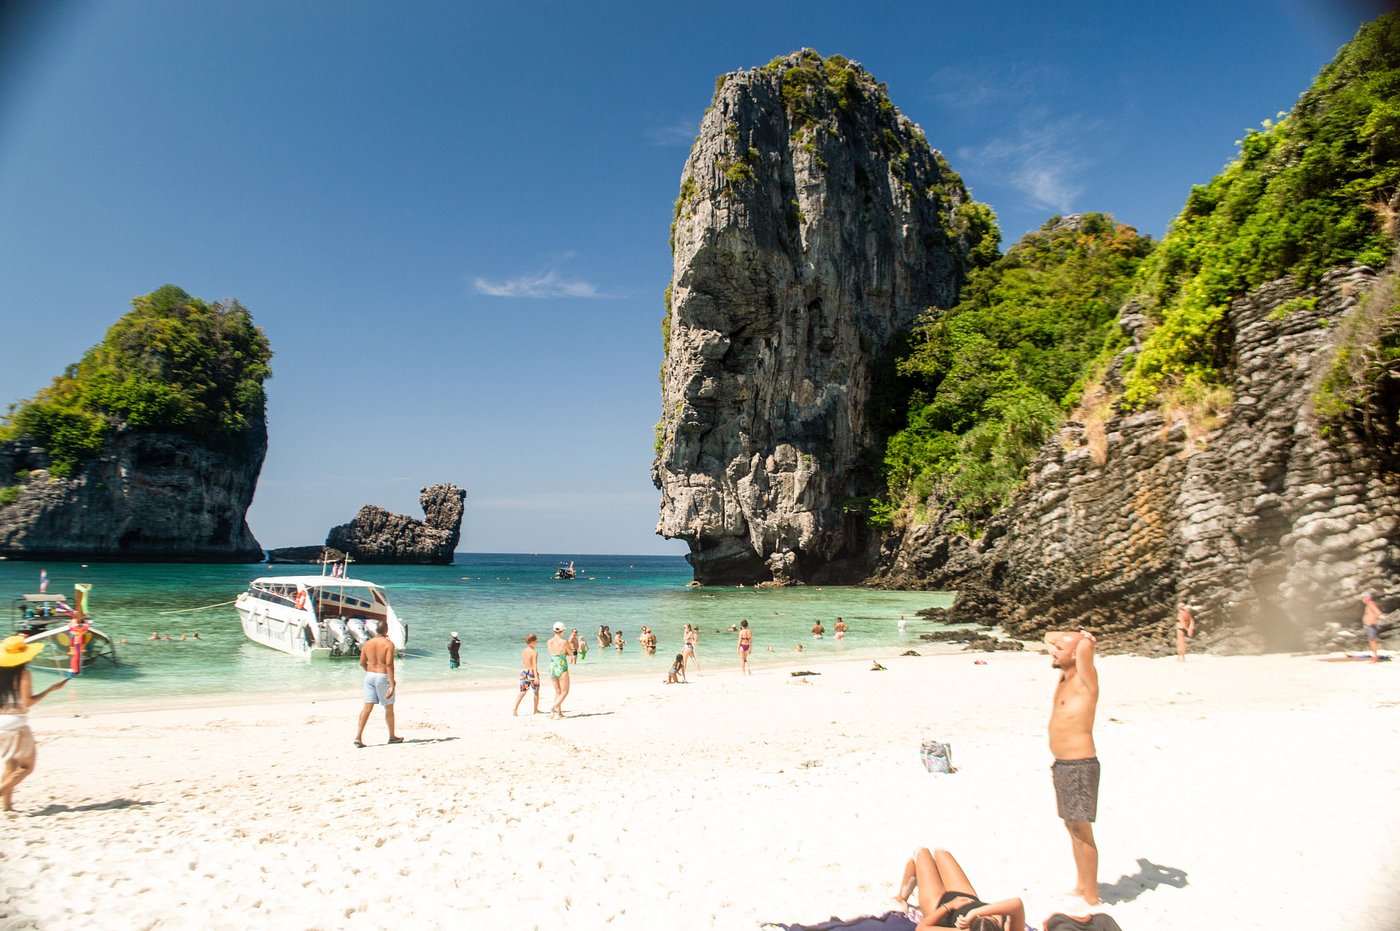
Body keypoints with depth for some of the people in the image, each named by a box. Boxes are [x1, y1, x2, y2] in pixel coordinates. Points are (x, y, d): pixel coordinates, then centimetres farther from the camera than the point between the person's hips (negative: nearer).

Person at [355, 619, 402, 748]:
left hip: (369, 676, 5)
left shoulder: (367, 643, 4)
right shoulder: (388, 643, -12)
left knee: (367, 707, 5)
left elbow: (362, 663, 7)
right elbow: (389, 664, -19)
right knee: (389, 708, 10)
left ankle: (358, 736, -6)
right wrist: (392, 683, -19)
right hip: (383, 677, -5)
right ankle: (392, 736, 22)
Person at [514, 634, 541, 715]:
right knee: (536, 692, 14)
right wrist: (536, 676, -23)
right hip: (532, 672, -5)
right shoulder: (534, 652, -13)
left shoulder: (523, 651, 6)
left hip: (524, 672, 5)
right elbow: (534, 665, -20)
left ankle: (515, 709, -13)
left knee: (522, 692, 4)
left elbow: (523, 663, 14)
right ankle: (536, 710, 24)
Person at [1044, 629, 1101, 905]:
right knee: (1072, 828, 17)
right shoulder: (1064, 676, 11)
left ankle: (1091, 898, 7)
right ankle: (1081, 886, 29)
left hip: (1080, 766, -9)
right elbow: (1049, 637, 22)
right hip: (1062, 765, 9)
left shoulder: (1084, 680, -14)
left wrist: (1085, 640, -12)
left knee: (1082, 831, -2)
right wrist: (1067, 637, 7)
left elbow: (1086, 646, -33)